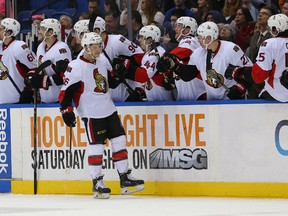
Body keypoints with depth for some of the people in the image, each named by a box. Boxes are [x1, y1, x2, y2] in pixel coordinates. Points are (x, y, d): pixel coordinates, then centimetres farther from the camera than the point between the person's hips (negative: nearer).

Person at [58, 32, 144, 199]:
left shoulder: (103, 60, 7)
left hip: (109, 109, 7)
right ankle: (97, 183, 2)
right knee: (96, 146, -7)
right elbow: (66, 91, -14)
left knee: (119, 141, 6)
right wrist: (67, 111, -18)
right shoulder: (76, 67, -14)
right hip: (91, 114, -7)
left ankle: (125, 178, 13)